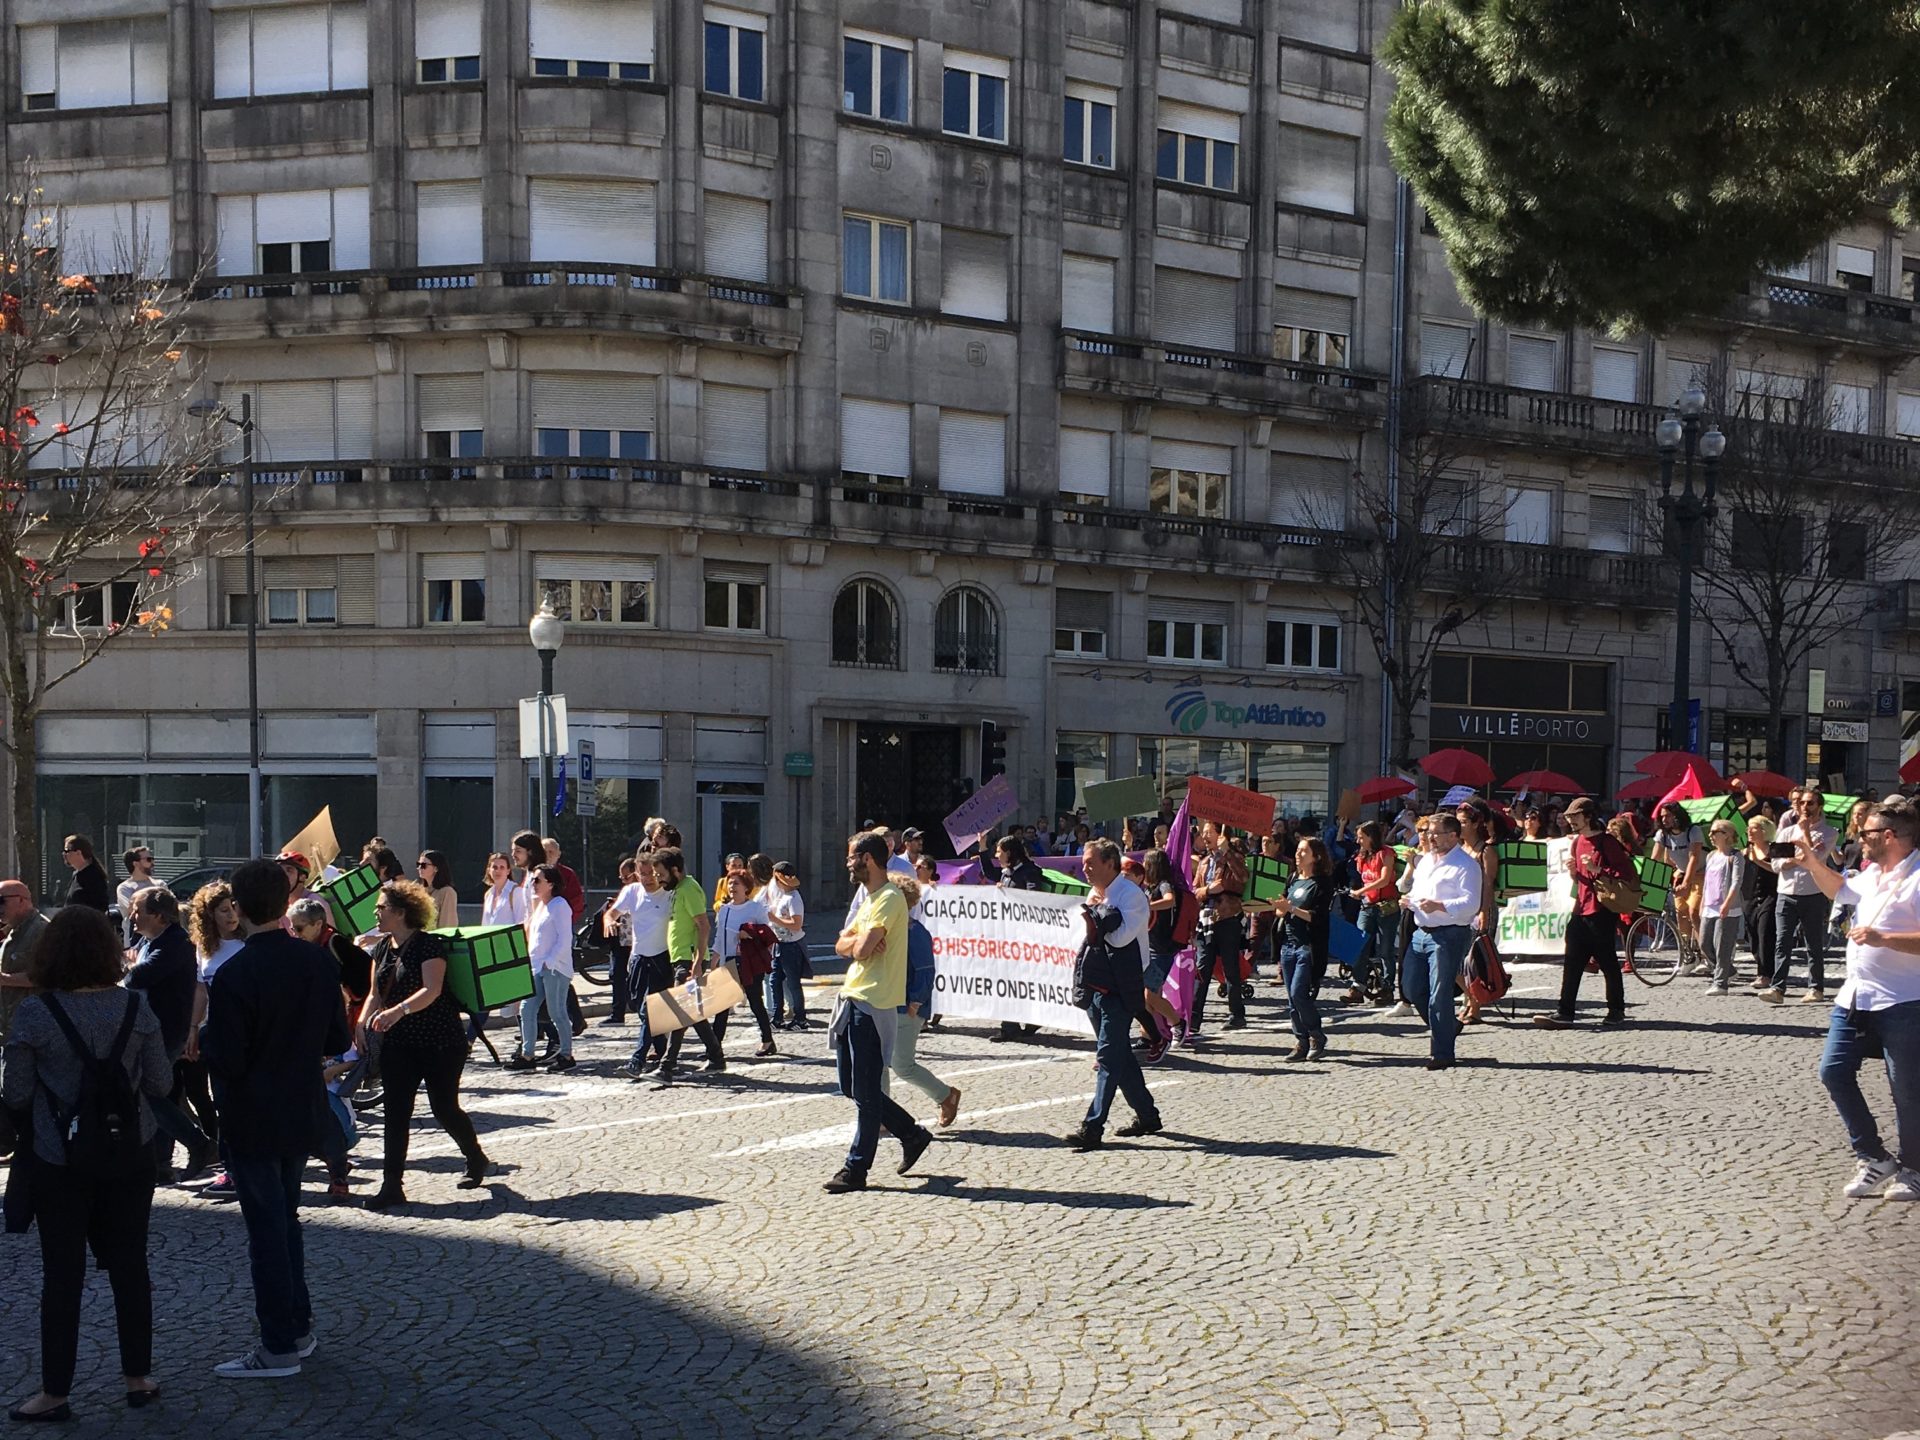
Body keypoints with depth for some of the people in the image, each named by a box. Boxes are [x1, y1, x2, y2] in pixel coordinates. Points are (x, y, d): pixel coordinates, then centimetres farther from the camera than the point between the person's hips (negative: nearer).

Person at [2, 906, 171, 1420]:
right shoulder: (136, 1008, -7)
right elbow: (160, 1084, -1)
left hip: (60, 1160, -2)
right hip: (130, 1155, 2)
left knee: (63, 1273, 8)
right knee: (129, 1264, 13)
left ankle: (55, 1393, 16)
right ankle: (138, 1378, 22)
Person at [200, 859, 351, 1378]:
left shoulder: (234, 975, -21)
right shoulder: (319, 961, -3)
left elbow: (225, 1060, -21)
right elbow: (337, 1041, 4)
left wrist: (204, 1035, -2)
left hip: (251, 1121, -6)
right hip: (303, 1115, 6)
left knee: (266, 1228, 3)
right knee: (285, 1219, 21)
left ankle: (279, 1347, 10)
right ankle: (299, 1326, 29)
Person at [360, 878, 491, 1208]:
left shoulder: (429, 945, -14)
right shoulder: (383, 948, 9)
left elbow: (432, 990, -26)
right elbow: (375, 994, 12)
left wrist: (399, 1010, -41)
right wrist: (362, 1023, -5)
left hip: (440, 1044, -6)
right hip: (398, 1045, 7)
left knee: (445, 1109, 3)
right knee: (395, 1113, 0)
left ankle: (476, 1160, 28)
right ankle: (392, 1185, 2)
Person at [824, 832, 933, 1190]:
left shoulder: (889, 899, -13)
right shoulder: (870, 899, 20)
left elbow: (862, 949, -22)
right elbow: (841, 945, 14)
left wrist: (857, 941, 0)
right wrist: (859, 942, -6)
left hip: (873, 1005, -10)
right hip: (854, 1000, 10)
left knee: (866, 1093, -3)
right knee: (853, 1088, 14)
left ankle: (856, 1169, 3)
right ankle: (912, 1134, 24)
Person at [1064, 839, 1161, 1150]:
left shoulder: (1131, 893, -10)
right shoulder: (1098, 895, 14)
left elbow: (1120, 936, -20)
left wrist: (1100, 912, -12)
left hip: (1118, 988, -9)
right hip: (1095, 985, 9)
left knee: (1109, 1057, -9)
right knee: (1119, 1055, 14)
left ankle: (1093, 1127, -11)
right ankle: (1146, 1115, 26)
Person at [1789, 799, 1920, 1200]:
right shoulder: (1871, 875, 12)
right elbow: (1838, 890, 34)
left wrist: (1881, 938, -29)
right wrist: (1812, 862, 20)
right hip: (1854, 999, 9)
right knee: (1834, 1072, 5)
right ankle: (1875, 1159, 14)